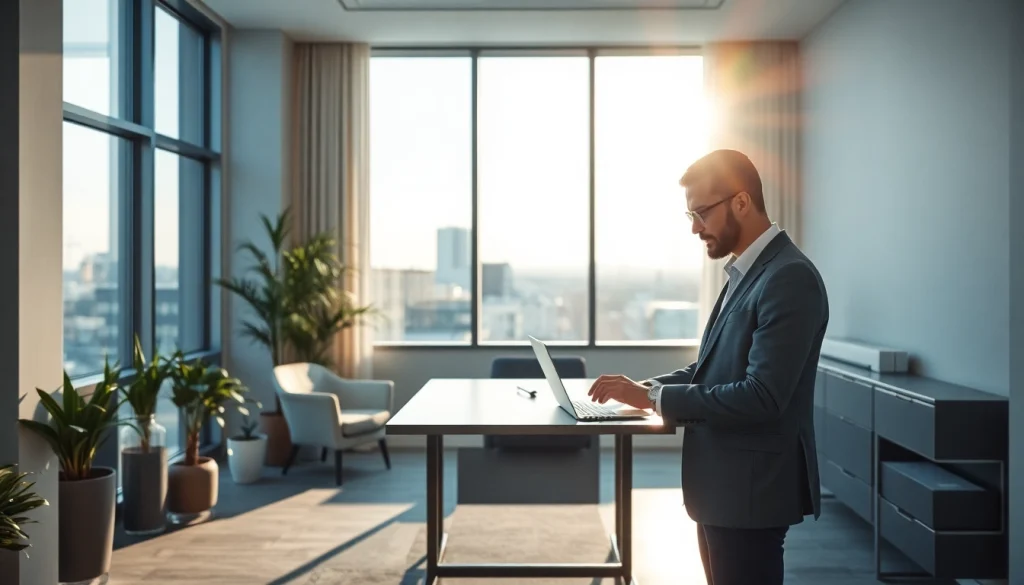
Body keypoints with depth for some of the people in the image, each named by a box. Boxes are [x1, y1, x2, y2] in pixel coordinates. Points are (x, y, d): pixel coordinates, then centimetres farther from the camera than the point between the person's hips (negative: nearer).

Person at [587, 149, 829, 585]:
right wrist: (647, 386, 0)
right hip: (724, 483, 9)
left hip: (751, 487, -9)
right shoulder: (746, 271, 11)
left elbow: (762, 397, -26)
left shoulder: (789, 277, -20)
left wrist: (656, 398, -21)